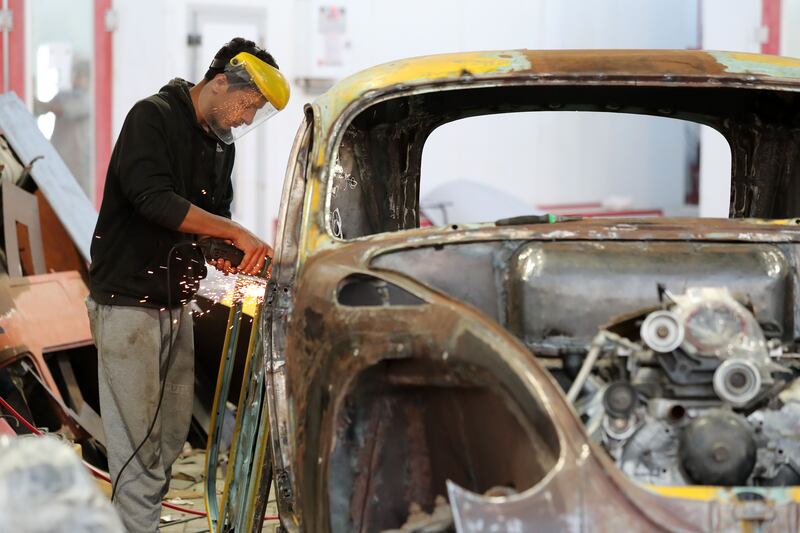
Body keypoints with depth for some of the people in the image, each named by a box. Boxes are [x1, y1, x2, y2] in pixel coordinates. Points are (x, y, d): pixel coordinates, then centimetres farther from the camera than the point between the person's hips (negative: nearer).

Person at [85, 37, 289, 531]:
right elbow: (153, 199, -24)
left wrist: (228, 256, -2)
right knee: (137, 439, -7)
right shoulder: (152, 117, -11)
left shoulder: (221, 146, 13)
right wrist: (235, 233, -23)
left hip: (175, 305, 8)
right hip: (127, 301, -8)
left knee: (173, 431, 10)